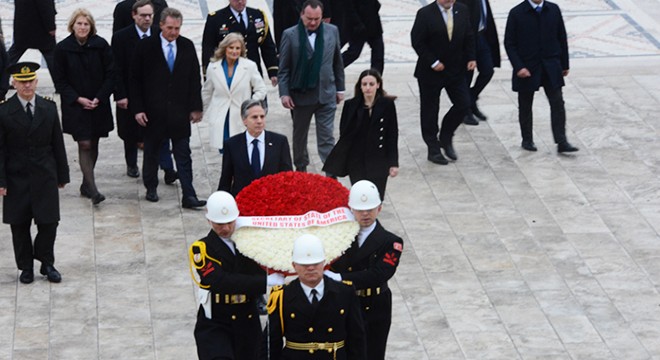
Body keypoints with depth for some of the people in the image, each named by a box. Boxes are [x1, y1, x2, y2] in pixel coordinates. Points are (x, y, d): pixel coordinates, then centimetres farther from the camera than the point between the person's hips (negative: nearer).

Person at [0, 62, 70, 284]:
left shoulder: (49, 108, 2)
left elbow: (58, 144, 6)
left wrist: (62, 175, 6)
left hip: (45, 177, 1)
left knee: (48, 223, 2)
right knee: (19, 226, 6)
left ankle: (47, 263, 19)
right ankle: (26, 267, 20)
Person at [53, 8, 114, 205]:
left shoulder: (101, 45, -5)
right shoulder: (62, 48, -7)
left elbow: (110, 74, -1)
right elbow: (60, 81, -2)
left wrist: (99, 98, -10)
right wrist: (78, 99, -12)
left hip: (98, 104, 2)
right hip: (75, 106, -2)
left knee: (93, 144, 10)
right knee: (84, 145, -8)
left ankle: (86, 185, 24)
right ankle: (92, 190, -10)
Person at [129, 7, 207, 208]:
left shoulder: (187, 47, 3)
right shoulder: (145, 47, -4)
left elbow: (195, 79, 8)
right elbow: (134, 80, -2)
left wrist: (196, 107, 4)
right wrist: (137, 109, -7)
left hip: (180, 111, 1)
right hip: (153, 112, -1)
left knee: (183, 155, -2)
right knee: (151, 152, 12)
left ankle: (188, 196, -4)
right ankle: (151, 188, 29)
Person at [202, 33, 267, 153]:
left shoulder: (250, 66, 0)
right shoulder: (213, 67, 5)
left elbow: (261, 90, 4)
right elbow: (206, 93, 17)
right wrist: (207, 115, 21)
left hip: (242, 118, -2)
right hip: (219, 120, 2)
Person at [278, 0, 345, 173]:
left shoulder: (332, 31, 1)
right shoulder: (290, 35, -6)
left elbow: (337, 62, 9)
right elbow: (283, 68, -4)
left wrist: (340, 88, 10)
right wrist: (284, 93, -11)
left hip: (326, 94, 0)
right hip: (300, 94, 0)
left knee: (327, 138, -4)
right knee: (299, 135, 15)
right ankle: (300, 169, 32)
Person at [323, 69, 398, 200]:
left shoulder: (387, 105, -6)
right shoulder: (351, 106, -3)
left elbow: (393, 135, -2)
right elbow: (343, 134, 1)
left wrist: (393, 163, -4)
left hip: (378, 161, -1)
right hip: (356, 160, 1)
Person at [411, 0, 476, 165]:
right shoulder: (425, 14, -13)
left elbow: (468, 38, 8)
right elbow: (417, 41, -13)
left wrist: (471, 58, -5)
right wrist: (433, 62, -18)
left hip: (456, 69, 4)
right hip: (431, 71, -4)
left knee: (463, 104, -1)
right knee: (430, 110, 5)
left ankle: (446, 138, 22)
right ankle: (433, 150, 17)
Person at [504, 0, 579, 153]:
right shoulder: (516, 13, -7)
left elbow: (562, 38, 7)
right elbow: (509, 43, -6)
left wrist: (564, 64, 9)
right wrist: (518, 67, -15)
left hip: (551, 66, 2)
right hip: (527, 67, -2)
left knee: (557, 103, -6)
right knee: (525, 106, 11)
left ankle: (561, 142, -5)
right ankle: (527, 140, 26)